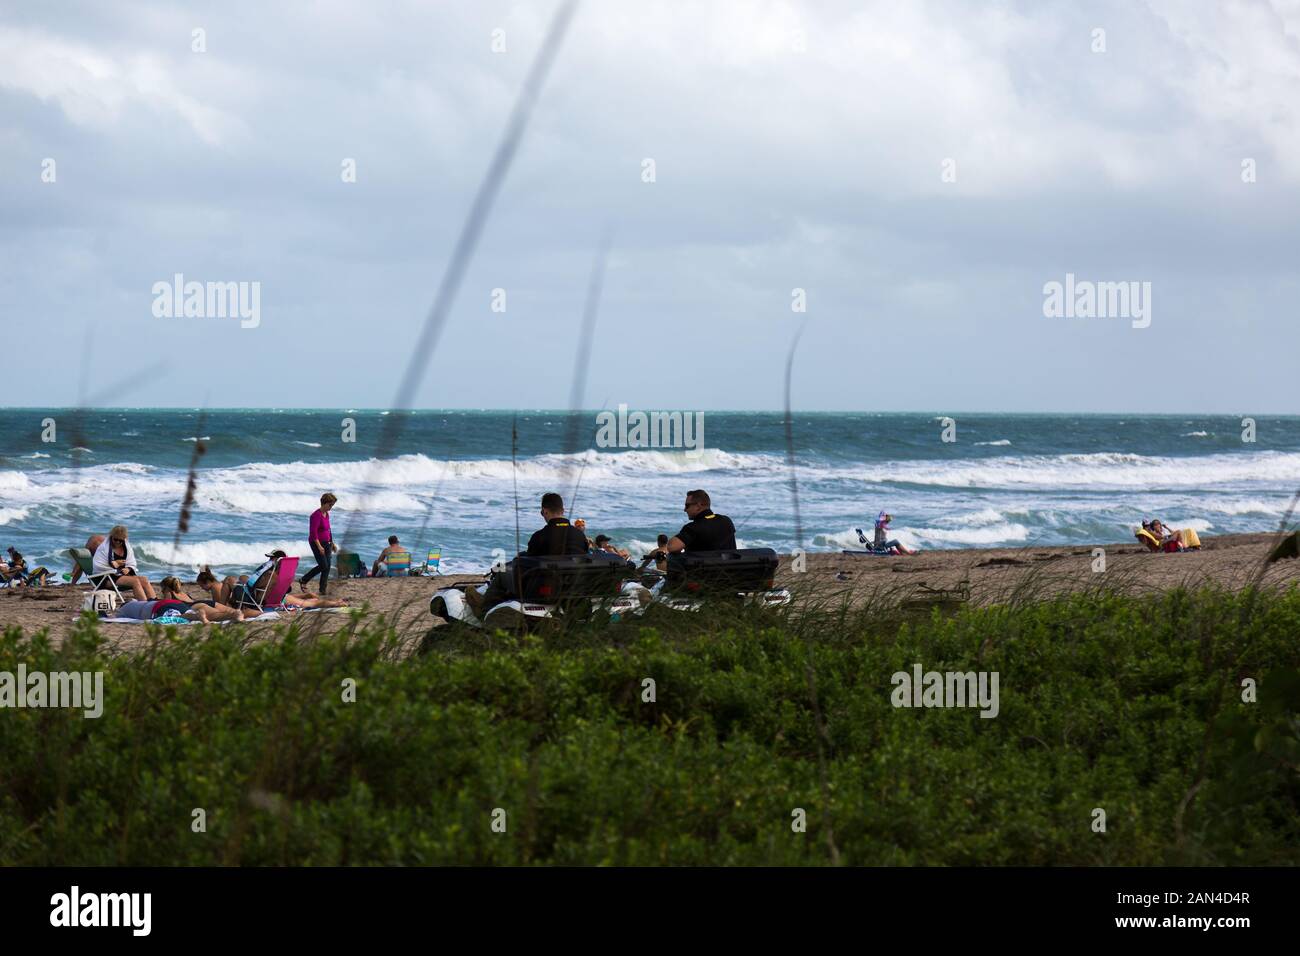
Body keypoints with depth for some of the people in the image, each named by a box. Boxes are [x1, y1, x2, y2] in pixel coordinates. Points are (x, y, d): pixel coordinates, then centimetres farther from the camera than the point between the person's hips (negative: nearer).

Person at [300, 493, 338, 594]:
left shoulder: (326, 514, 10)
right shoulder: (317, 515, -17)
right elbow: (313, 532, -22)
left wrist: (332, 543, 22)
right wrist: (319, 546, -27)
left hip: (326, 543, 8)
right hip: (317, 543, -8)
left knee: (327, 566, 2)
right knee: (323, 566, -11)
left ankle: (323, 589, 7)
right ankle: (303, 581, 4)